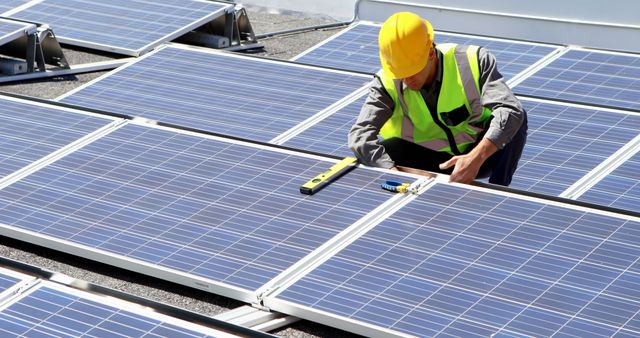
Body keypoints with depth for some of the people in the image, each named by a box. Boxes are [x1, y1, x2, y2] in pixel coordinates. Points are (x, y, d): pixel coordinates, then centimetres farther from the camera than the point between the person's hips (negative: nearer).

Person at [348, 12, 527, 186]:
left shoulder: (472, 60, -21)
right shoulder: (387, 84, -18)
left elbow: (510, 110, -33)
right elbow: (359, 136, -29)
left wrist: (476, 158, -48)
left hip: (481, 154, 0)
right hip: (429, 163, 1)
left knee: (515, 117, -27)